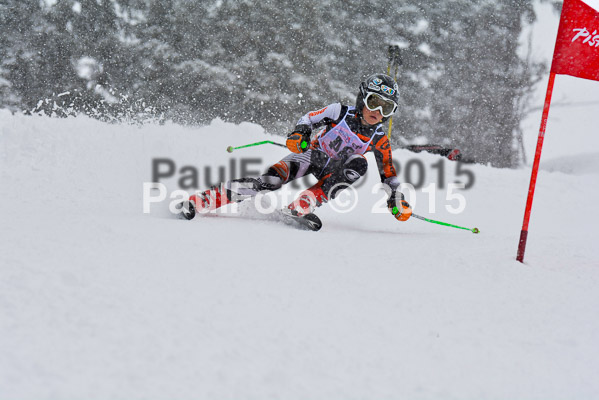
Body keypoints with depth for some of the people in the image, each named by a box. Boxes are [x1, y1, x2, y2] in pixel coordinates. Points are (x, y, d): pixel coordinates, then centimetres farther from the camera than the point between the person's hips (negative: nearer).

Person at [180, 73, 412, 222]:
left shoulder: (379, 141, -9)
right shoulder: (341, 112, -14)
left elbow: (388, 174, 1)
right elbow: (309, 119, -5)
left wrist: (397, 201, -8)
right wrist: (299, 134, -25)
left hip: (334, 172, 3)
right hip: (312, 155, -2)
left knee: (359, 164, -31)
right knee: (269, 181, -27)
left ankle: (303, 205, -35)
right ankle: (199, 200, -28)